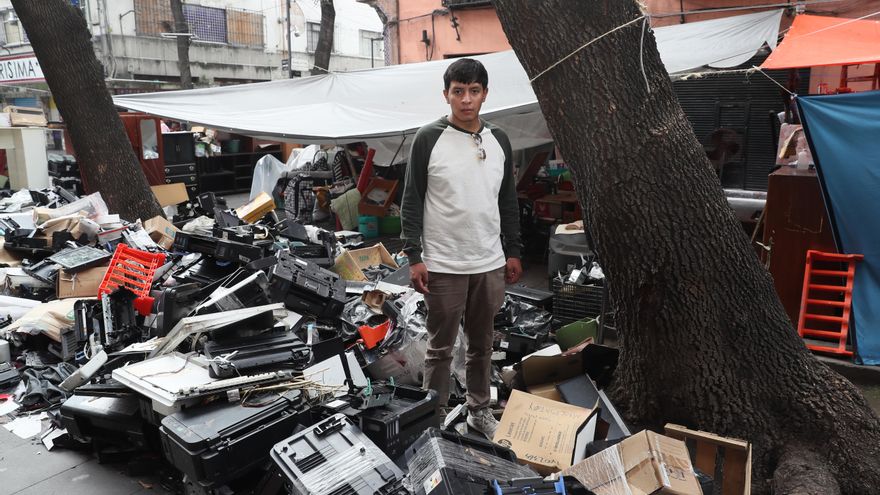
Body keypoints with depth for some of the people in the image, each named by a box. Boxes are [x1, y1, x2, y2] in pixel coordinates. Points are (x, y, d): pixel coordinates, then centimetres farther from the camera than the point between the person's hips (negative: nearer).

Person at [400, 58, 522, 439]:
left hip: (491, 264, 5)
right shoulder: (428, 139, -6)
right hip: (443, 265, -4)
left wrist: (512, 252, 12)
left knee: (482, 344, 17)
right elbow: (411, 202, -5)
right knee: (440, 348, 7)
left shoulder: (499, 140, 9)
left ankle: (479, 411, 34)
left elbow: (509, 202, 14)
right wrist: (414, 257, -10)